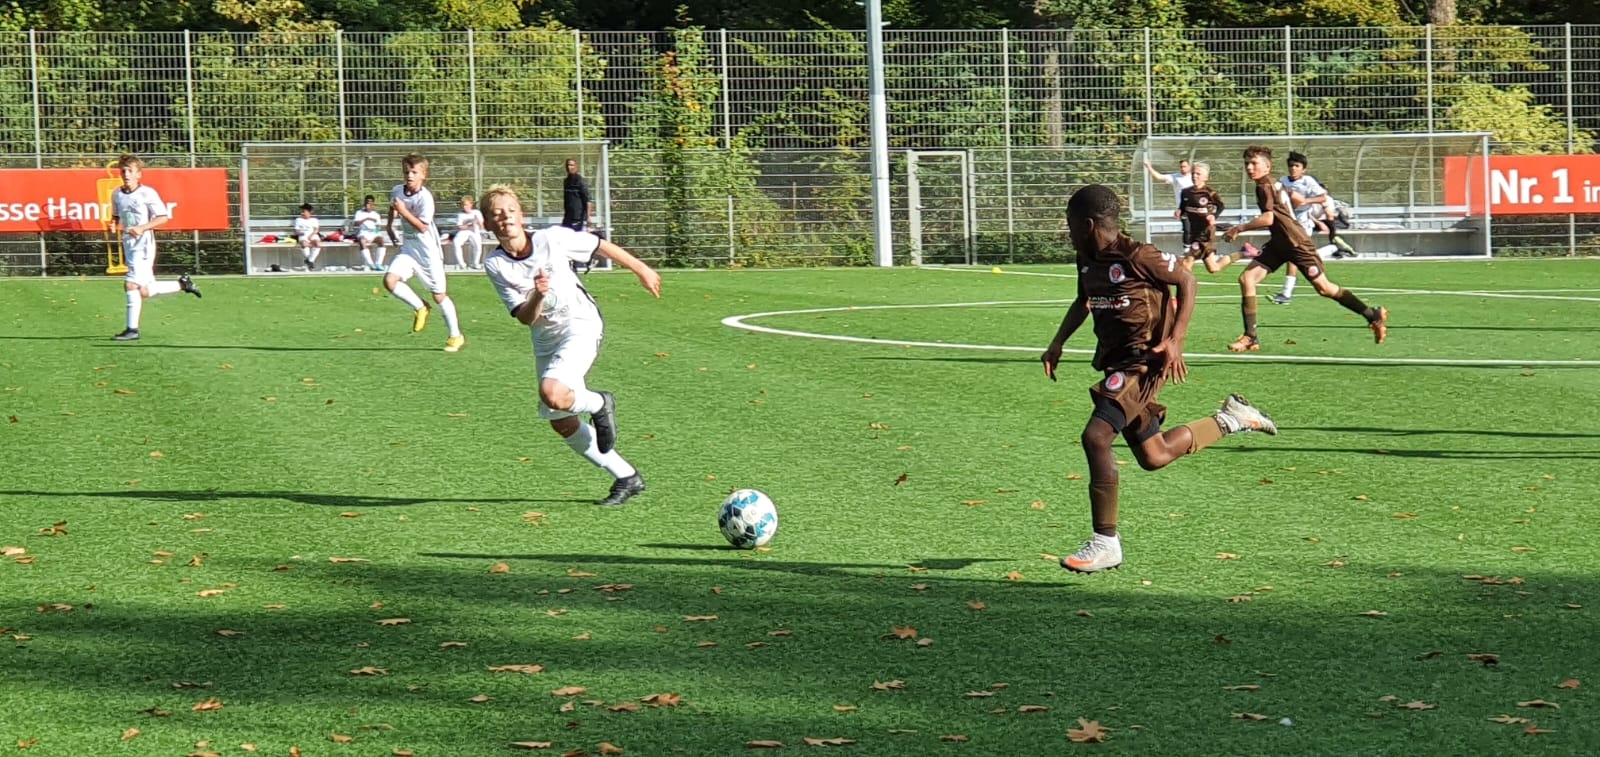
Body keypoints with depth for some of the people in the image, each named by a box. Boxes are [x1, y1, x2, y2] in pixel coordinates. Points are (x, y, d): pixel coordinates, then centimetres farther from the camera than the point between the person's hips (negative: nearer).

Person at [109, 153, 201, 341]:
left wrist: (142, 228, -19)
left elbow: (164, 217, -8)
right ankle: (182, 284, 30)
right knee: (144, 292, 9)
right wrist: (114, 225, -1)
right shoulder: (117, 194, 8)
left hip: (143, 245, -7)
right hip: (128, 246, 7)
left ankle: (132, 329, -6)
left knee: (131, 284, -16)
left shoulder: (147, 193, -9)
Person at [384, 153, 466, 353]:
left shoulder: (425, 197, -19)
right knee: (390, 280, -18)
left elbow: (422, 226, -25)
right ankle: (420, 308, 6)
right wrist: (389, 225, 23)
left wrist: (403, 211, -29)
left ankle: (456, 336, 17)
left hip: (428, 250, -6)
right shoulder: (398, 191, 0)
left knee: (439, 295, 2)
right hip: (408, 248, 6)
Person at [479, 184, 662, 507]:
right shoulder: (494, 265, -8)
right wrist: (537, 297, -33)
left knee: (552, 393, -30)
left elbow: (601, 247, 2)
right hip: (545, 339, 5)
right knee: (561, 423, 6)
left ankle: (599, 404, 2)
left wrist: (641, 270, 11)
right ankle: (627, 477, 19)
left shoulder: (552, 239, -13)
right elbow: (526, 318, -12)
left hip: (581, 325, -5)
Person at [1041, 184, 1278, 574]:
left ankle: (1105, 542, -17)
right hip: (1116, 362, 9)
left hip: (1145, 361, -9)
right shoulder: (1087, 260, 7)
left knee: (1096, 436, -23)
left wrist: (1175, 341, -17)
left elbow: (1187, 281, -9)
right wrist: (1057, 344, 17)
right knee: (1154, 457, 16)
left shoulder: (1136, 255, -17)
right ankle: (1230, 419, 35)